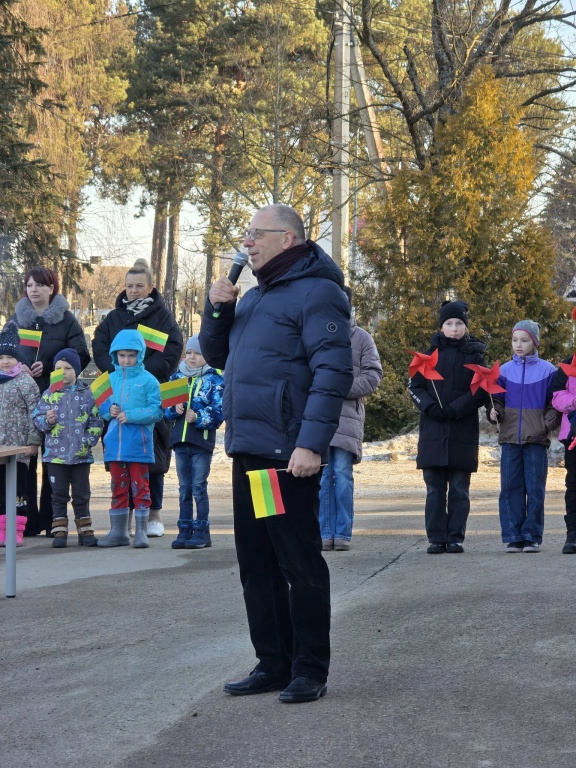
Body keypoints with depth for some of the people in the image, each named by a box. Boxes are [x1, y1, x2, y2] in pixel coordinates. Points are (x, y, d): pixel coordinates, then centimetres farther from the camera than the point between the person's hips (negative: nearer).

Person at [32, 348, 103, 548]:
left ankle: (85, 531, 15)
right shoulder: (49, 394, 2)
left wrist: (88, 441, -9)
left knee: (82, 494, 7)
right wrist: (47, 421, -18)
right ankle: (60, 531, 12)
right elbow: (37, 418, 2)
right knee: (59, 494, 6)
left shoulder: (87, 394, 0)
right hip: (56, 454, 1)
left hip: (81, 455, -1)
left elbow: (96, 421, 1)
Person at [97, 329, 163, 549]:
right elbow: (102, 406, 14)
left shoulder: (148, 380, -4)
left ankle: (141, 532, 8)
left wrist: (131, 416, -18)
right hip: (115, 442, 4)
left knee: (140, 487, 2)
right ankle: (118, 532, 18)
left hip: (139, 444, -4)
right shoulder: (112, 379, 9)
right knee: (118, 487, 11)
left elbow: (156, 411, -10)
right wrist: (109, 410, -8)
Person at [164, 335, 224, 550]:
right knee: (184, 487, 8)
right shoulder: (176, 377, 12)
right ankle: (185, 530, 12)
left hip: (202, 440, -4)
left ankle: (202, 532, 0)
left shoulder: (214, 380, -1)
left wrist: (198, 417, -19)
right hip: (180, 440, 4)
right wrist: (174, 409, -10)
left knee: (199, 487, -4)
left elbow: (219, 411, -7)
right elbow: (165, 407, 10)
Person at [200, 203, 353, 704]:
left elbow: (333, 373, -18)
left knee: (299, 563, -3)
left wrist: (311, 443, -26)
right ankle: (273, 663, 19)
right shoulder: (255, 297, 20)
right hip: (247, 452, 9)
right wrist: (217, 308, 8)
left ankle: (310, 670, 3)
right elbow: (216, 355, 27)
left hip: (288, 455, -9)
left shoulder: (315, 292, -9)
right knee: (256, 563, 12)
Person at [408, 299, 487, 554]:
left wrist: (454, 409, -14)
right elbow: (414, 386, 6)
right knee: (435, 489, 2)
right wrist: (430, 407, -11)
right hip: (433, 430, 1)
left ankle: (456, 538, 5)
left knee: (459, 489, 1)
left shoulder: (474, 356, 5)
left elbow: (482, 391, -2)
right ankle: (436, 538, 5)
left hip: (463, 431, -1)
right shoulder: (430, 354, 9)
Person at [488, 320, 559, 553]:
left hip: (536, 439, -2)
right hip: (510, 438, 2)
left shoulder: (547, 371, 3)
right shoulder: (504, 370, 7)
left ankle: (532, 536, 6)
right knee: (510, 488, 0)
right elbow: (497, 400, 11)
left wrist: (548, 424, -10)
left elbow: (555, 404, 5)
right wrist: (494, 412, -10)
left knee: (535, 489, -1)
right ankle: (513, 537, 6)